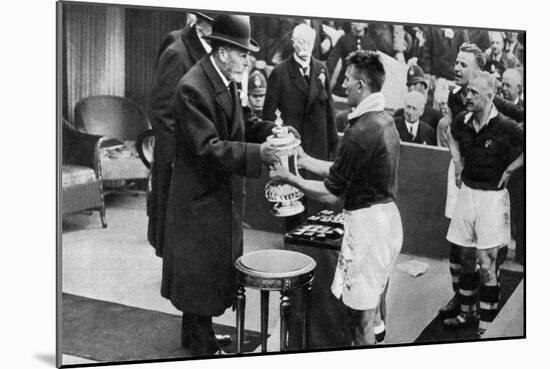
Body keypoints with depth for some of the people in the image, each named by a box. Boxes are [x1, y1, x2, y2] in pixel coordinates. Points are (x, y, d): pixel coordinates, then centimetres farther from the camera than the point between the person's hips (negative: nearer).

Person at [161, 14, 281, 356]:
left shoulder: (228, 81, 5)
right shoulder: (193, 88, -24)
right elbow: (207, 147, -29)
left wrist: (270, 130, -3)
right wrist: (258, 153, -34)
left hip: (224, 193, 9)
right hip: (201, 197, -9)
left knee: (216, 269, 19)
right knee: (201, 270, 4)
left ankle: (196, 332, 37)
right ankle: (202, 345, 21)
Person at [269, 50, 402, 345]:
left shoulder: (361, 131, -22)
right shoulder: (385, 121, 8)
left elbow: (332, 194, -16)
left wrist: (290, 179, -5)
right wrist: (306, 161, 16)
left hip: (367, 222, -10)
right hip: (388, 216, 10)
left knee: (361, 315, 1)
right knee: (374, 307, 22)